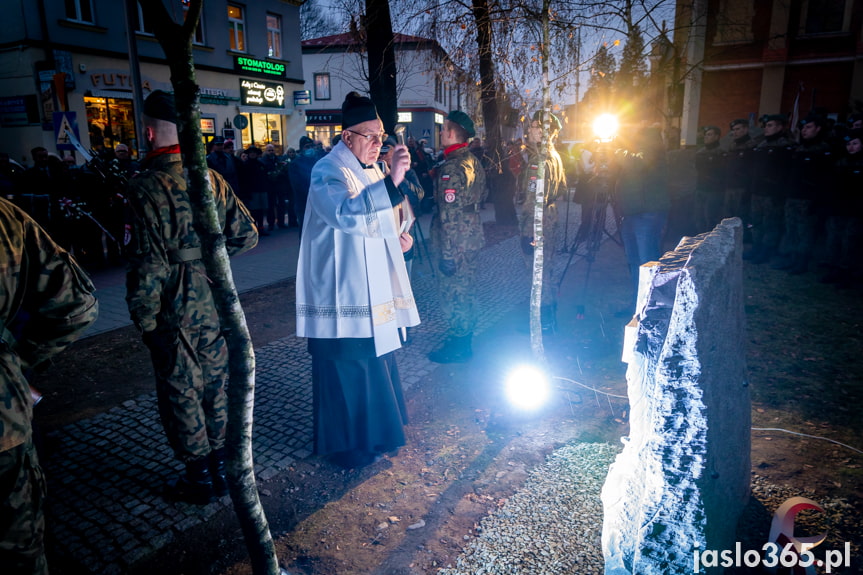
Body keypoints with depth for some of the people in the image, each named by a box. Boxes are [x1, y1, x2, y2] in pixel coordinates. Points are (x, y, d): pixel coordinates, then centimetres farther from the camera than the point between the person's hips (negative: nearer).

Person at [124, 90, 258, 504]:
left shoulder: (146, 187, -16)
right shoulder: (211, 178, 1)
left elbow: (147, 264, -20)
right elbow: (246, 234, 4)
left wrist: (144, 320, -10)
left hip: (175, 310, -6)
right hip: (215, 301, 6)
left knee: (181, 393, 10)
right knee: (215, 385, 18)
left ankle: (198, 479, 25)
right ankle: (220, 469, 33)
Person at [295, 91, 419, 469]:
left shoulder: (369, 169, 13)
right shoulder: (328, 171, -15)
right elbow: (346, 214, -34)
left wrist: (398, 236, 8)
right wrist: (390, 181, -39)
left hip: (372, 285, 9)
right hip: (344, 291, -9)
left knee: (375, 358, 18)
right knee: (348, 365, 1)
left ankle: (373, 429, 36)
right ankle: (347, 442, 19)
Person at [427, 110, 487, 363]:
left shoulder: (451, 167, -20)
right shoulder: (474, 161, 8)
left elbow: (450, 214, -24)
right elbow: (482, 195, 17)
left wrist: (447, 253, -22)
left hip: (456, 242, -9)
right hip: (473, 236, 9)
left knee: (452, 291, 3)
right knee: (466, 288, 19)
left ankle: (458, 346, 14)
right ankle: (465, 336, 34)